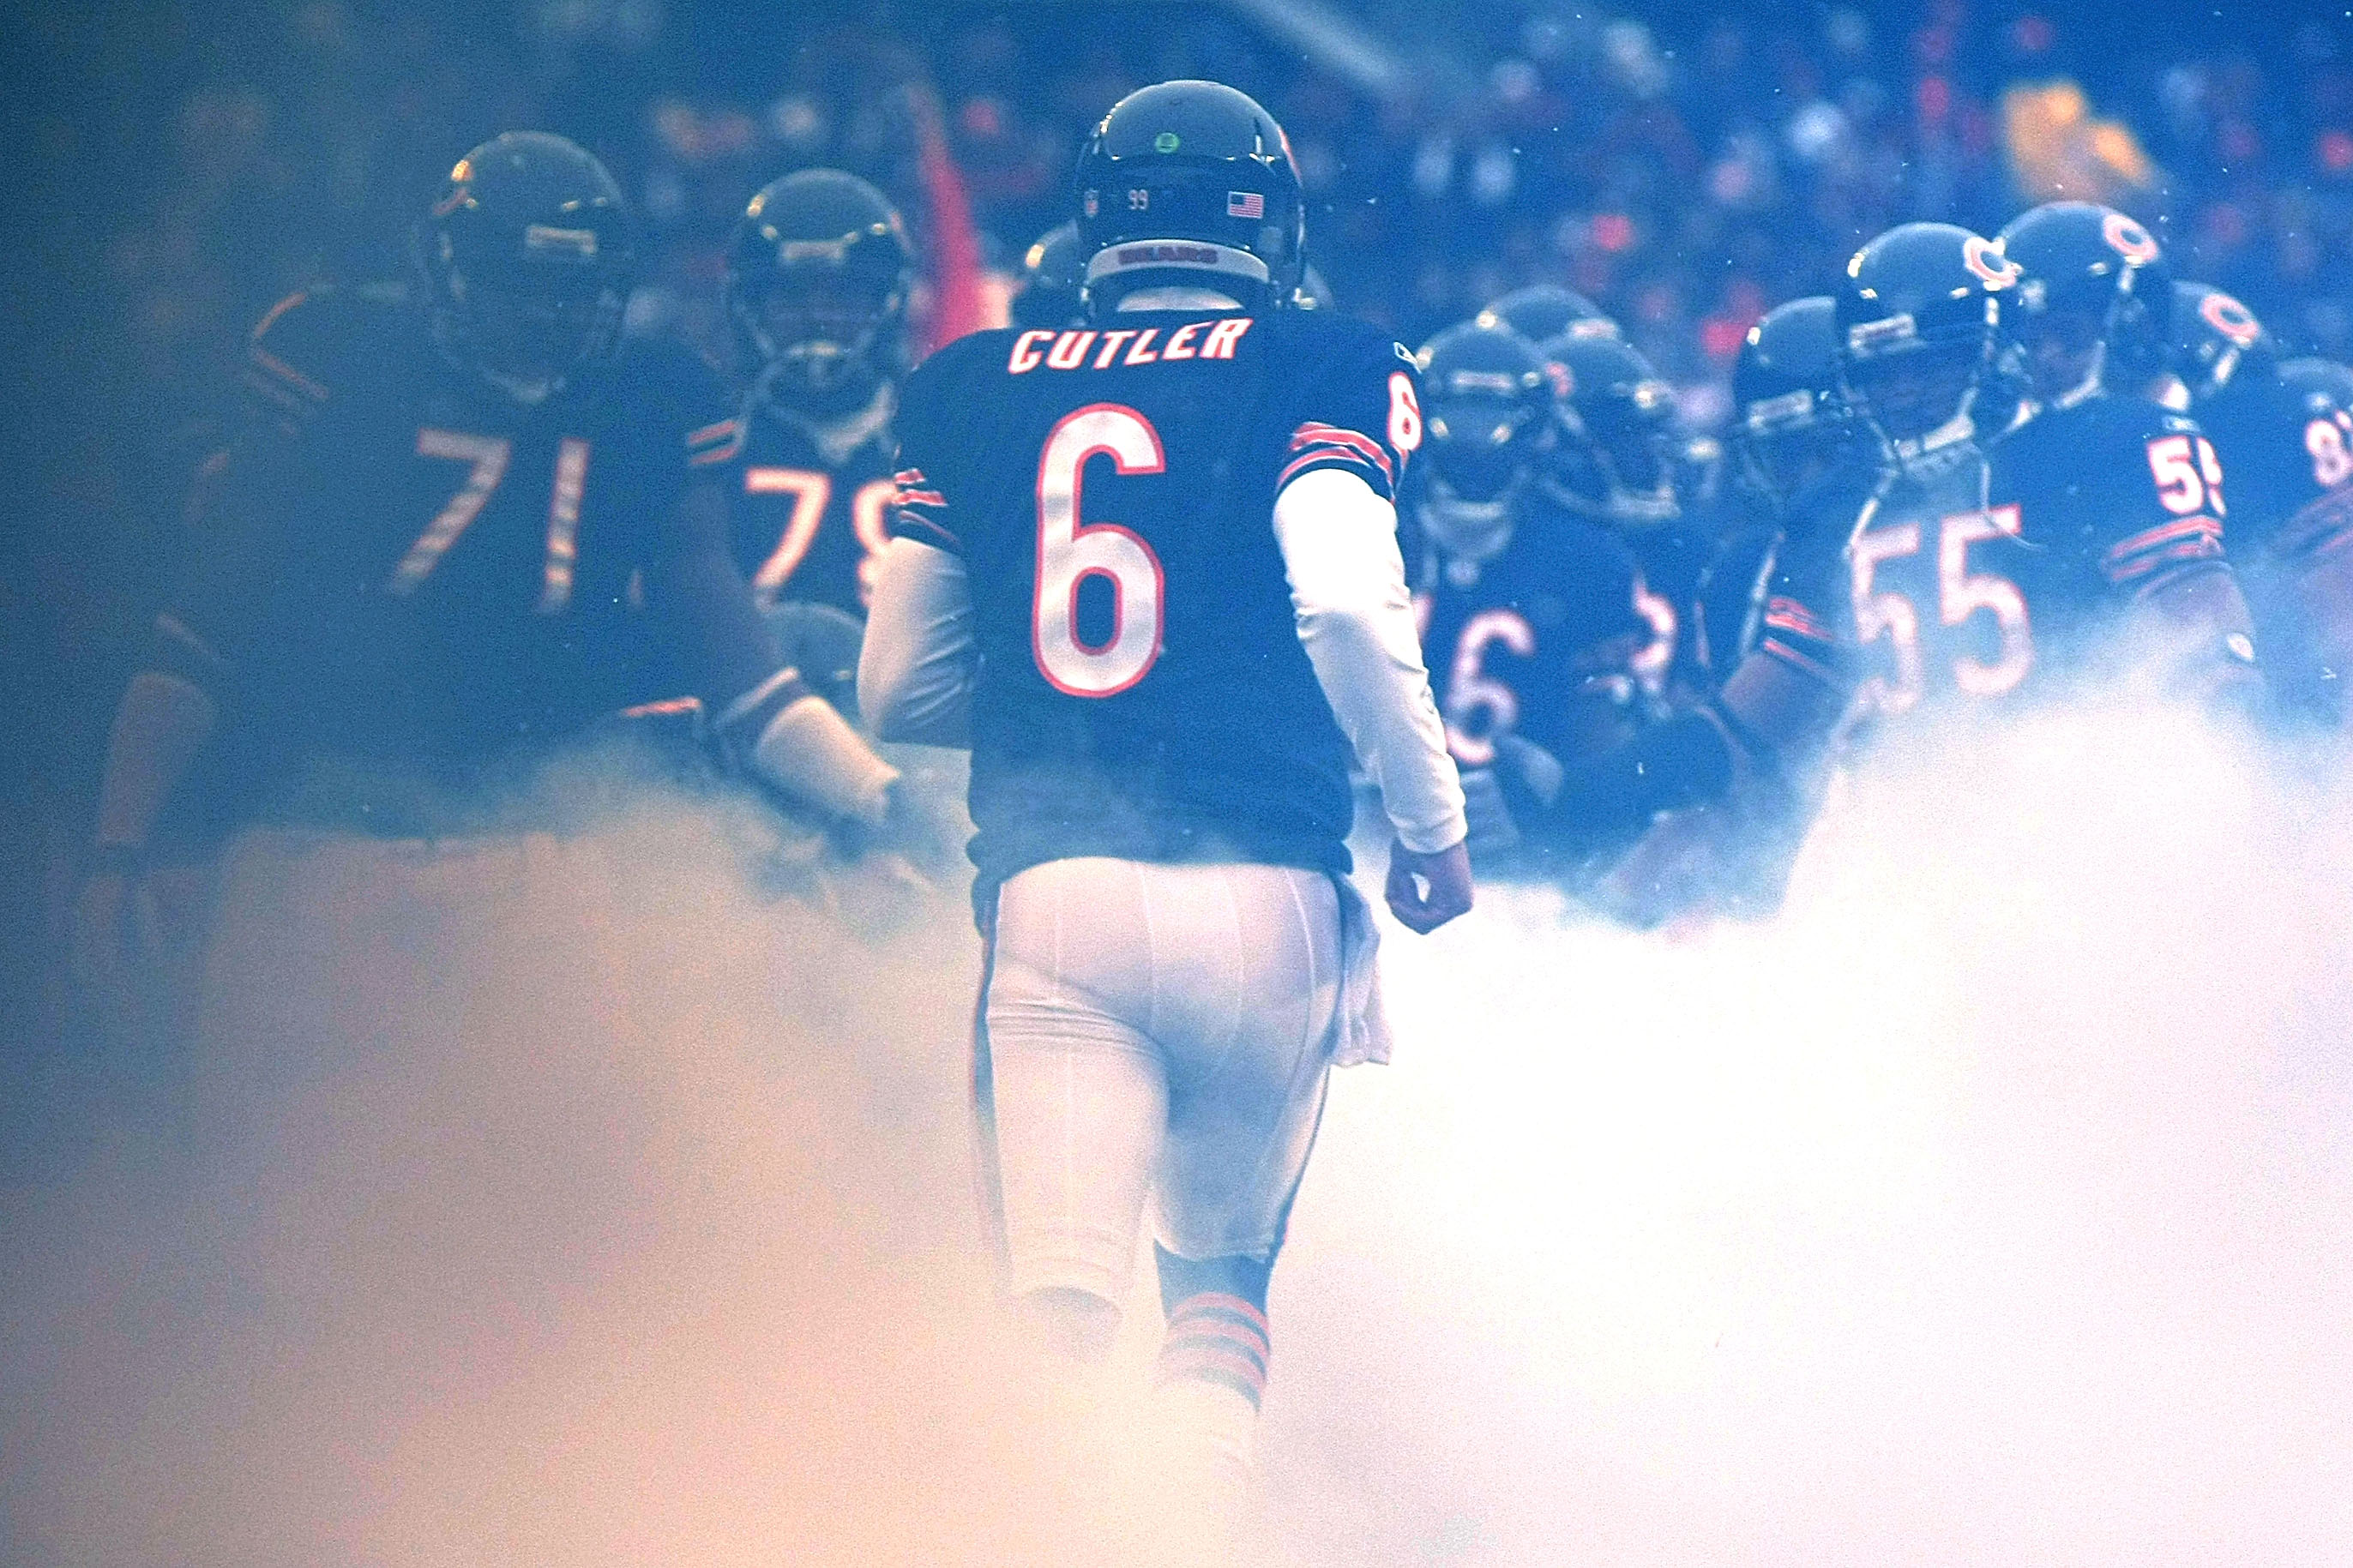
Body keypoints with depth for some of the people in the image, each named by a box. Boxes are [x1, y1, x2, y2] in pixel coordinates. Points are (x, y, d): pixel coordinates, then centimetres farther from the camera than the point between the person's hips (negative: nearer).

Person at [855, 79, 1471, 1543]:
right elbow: (1349, 610, -12)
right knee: (1222, 1272, 21)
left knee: (1066, 1303, -5)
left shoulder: (968, 386, 15)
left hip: (1049, 890, 1)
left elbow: (898, 690, 17)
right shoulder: (1322, 368, 4)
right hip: (1262, 897, -1)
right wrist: (1434, 823, 1)